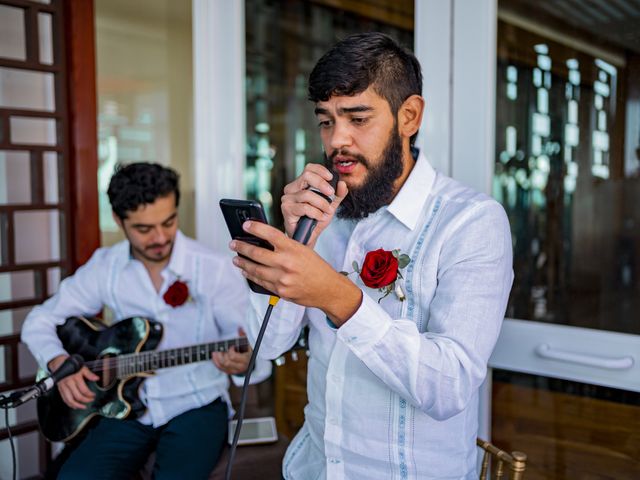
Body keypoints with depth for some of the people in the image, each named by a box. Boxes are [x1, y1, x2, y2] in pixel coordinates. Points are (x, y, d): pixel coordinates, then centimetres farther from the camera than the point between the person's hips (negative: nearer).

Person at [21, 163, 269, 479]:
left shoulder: (215, 269, -12)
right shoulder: (104, 267, -1)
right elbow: (39, 321, 9)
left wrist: (243, 362, -37)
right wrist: (59, 363, -10)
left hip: (197, 405, -2)